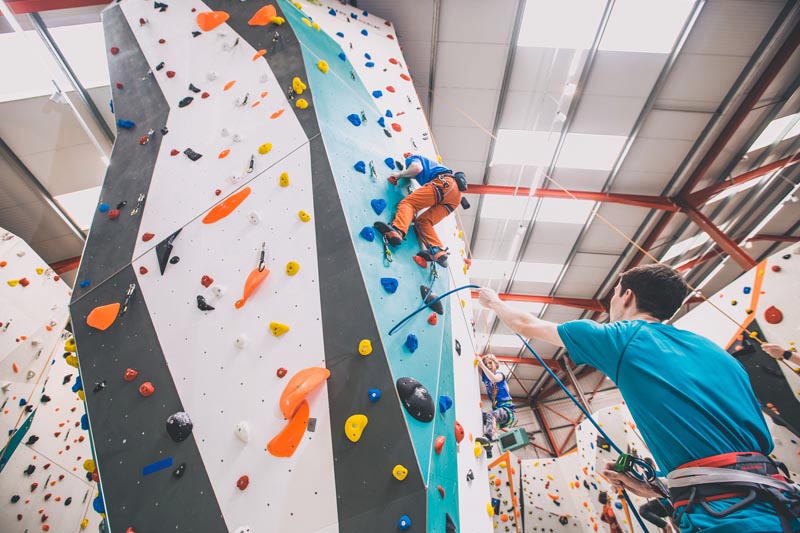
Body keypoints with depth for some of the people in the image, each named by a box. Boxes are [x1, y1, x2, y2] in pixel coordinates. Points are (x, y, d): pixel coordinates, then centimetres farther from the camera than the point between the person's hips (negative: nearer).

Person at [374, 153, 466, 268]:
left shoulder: (411, 158, 20)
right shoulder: (427, 162, 44)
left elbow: (417, 168, -4)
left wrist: (400, 174, 10)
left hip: (445, 183, -8)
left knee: (407, 203, -12)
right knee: (423, 221, 3)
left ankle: (397, 231, -40)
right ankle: (438, 252, -19)